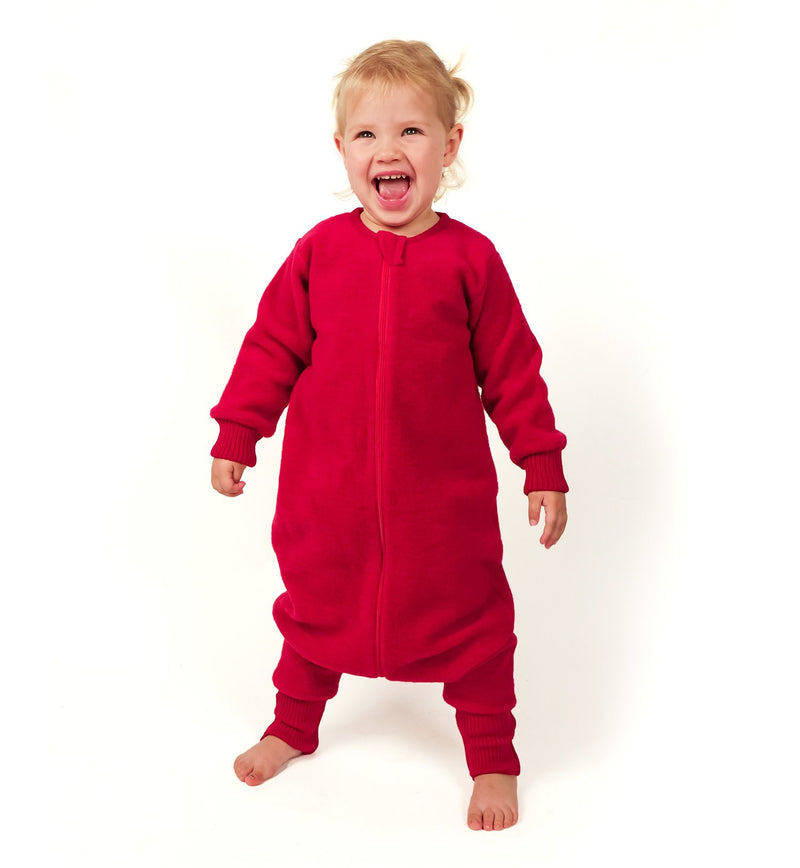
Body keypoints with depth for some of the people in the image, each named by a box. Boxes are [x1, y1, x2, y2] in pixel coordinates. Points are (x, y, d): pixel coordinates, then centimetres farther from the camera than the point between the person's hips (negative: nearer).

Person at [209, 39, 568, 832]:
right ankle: (293, 726, 44)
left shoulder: (469, 258, -6)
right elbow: (272, 346, 4)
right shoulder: (320, 250, -3)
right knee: (316, 604, 19)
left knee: (469, 618, 9)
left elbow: (513, 370, -1)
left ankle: (493, 758, 29)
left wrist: (542, 466, 0)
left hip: (443, 495, -1)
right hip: (328, 491, 2)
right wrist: (235, 436, 4)